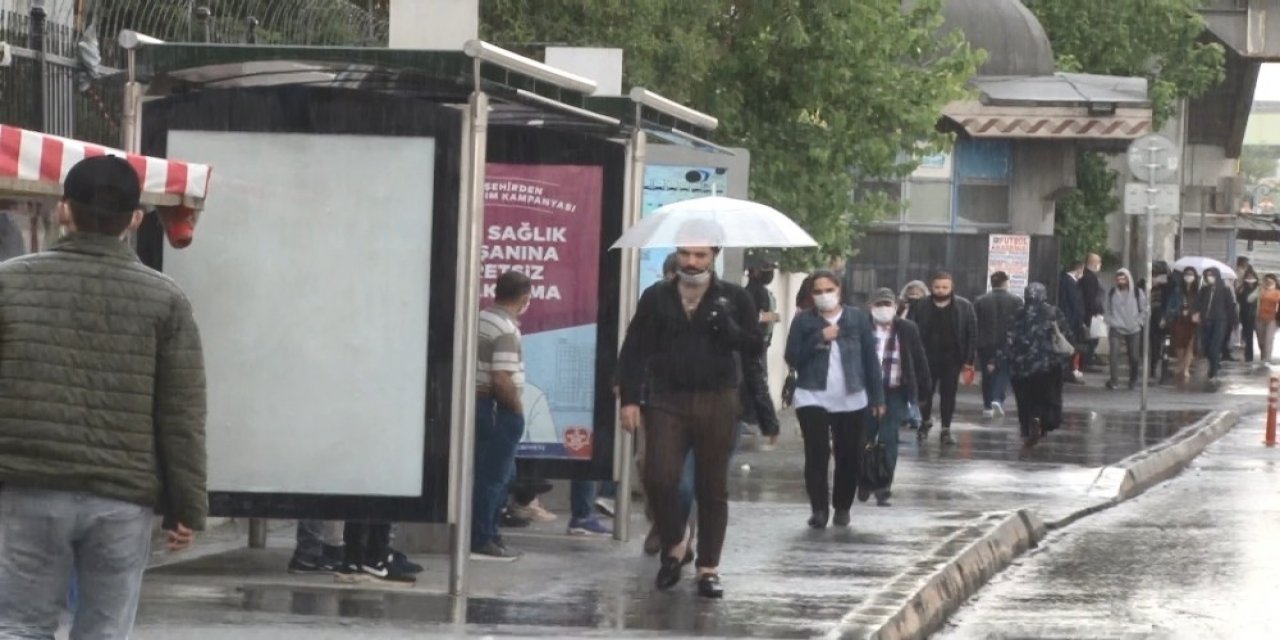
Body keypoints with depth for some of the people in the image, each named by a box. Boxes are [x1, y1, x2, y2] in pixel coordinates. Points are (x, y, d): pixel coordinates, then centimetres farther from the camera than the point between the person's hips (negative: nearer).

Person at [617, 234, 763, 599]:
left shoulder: (734, 299, 5)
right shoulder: (656, 298, 8)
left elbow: (755, 349, 0)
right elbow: (634, 351, 6)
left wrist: (726, 326, -18)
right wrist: (630, 398, -4)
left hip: (717, 404, 0)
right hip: (666, 401, 0)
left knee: (712, 488, 4)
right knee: (659, 479, -11)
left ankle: (708, 568, 13)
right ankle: (674, 546, 13)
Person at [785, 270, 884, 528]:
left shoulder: (858, 318, 4)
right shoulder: (804, 321, 3)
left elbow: (870, 359, 5)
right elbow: (792, 357, -3)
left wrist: (877, 396, 3)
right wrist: (818, 339, -15)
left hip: (852, 400, 1)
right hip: (813, 398, -1)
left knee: (849, 457, 5)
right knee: (816, 454, -9)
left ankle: (842, 508, 18)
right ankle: (819, 509, -8)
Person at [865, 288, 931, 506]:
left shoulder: (907, 330, -2)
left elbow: (919, 359, 4)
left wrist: (925, 388, 4)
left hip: (895, 392, -1)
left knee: (888, 439, -8)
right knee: (864, 438, 9)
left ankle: (883, 488, -5)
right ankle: (865, 483, 28)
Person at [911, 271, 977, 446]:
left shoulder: (964, 306, -2)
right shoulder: (922, 306, 1)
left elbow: (972, 334, -2)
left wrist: (969, 360, -7)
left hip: (952, 359, -1)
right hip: (927, 358, 1)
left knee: (949, 394, 4)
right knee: (925, 392, 6)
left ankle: (946, 430, 13)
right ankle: (925, 422, 30)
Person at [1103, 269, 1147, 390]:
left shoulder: (1137, 293, 1)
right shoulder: (1111, 293, 5)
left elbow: (1144, 310, 5)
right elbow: (1106, 310, 10)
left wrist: (1138, 322, -3)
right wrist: (1110, 322, -2)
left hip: (1133, 330, 0)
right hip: (1116, 329, 0)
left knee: (1134, 356, 6)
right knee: (1114, 354, -14)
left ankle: (1133, 381, 23)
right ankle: (1114, 381, -11)